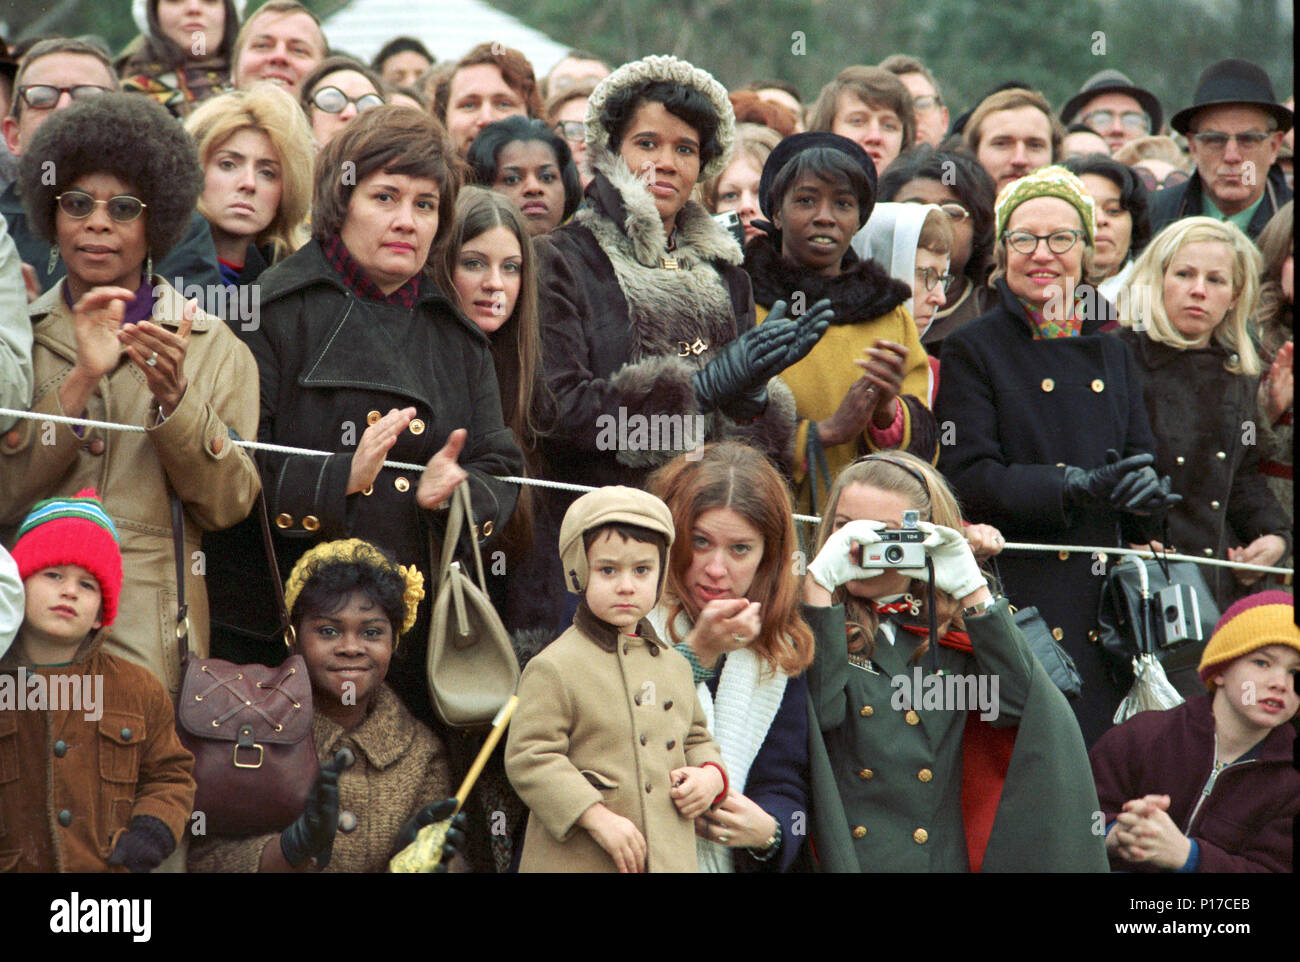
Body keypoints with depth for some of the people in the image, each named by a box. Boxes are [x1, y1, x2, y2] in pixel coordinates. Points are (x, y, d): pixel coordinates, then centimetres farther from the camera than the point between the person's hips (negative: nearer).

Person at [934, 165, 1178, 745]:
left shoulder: (1112, 355, 16)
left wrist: (1147, 488, -10)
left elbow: (1142, 460, 15)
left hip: (1103, 600, 5)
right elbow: (970, 480, -9)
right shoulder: (972, 350, 0)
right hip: (1015, 600, -5)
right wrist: (1078, 486, -19)